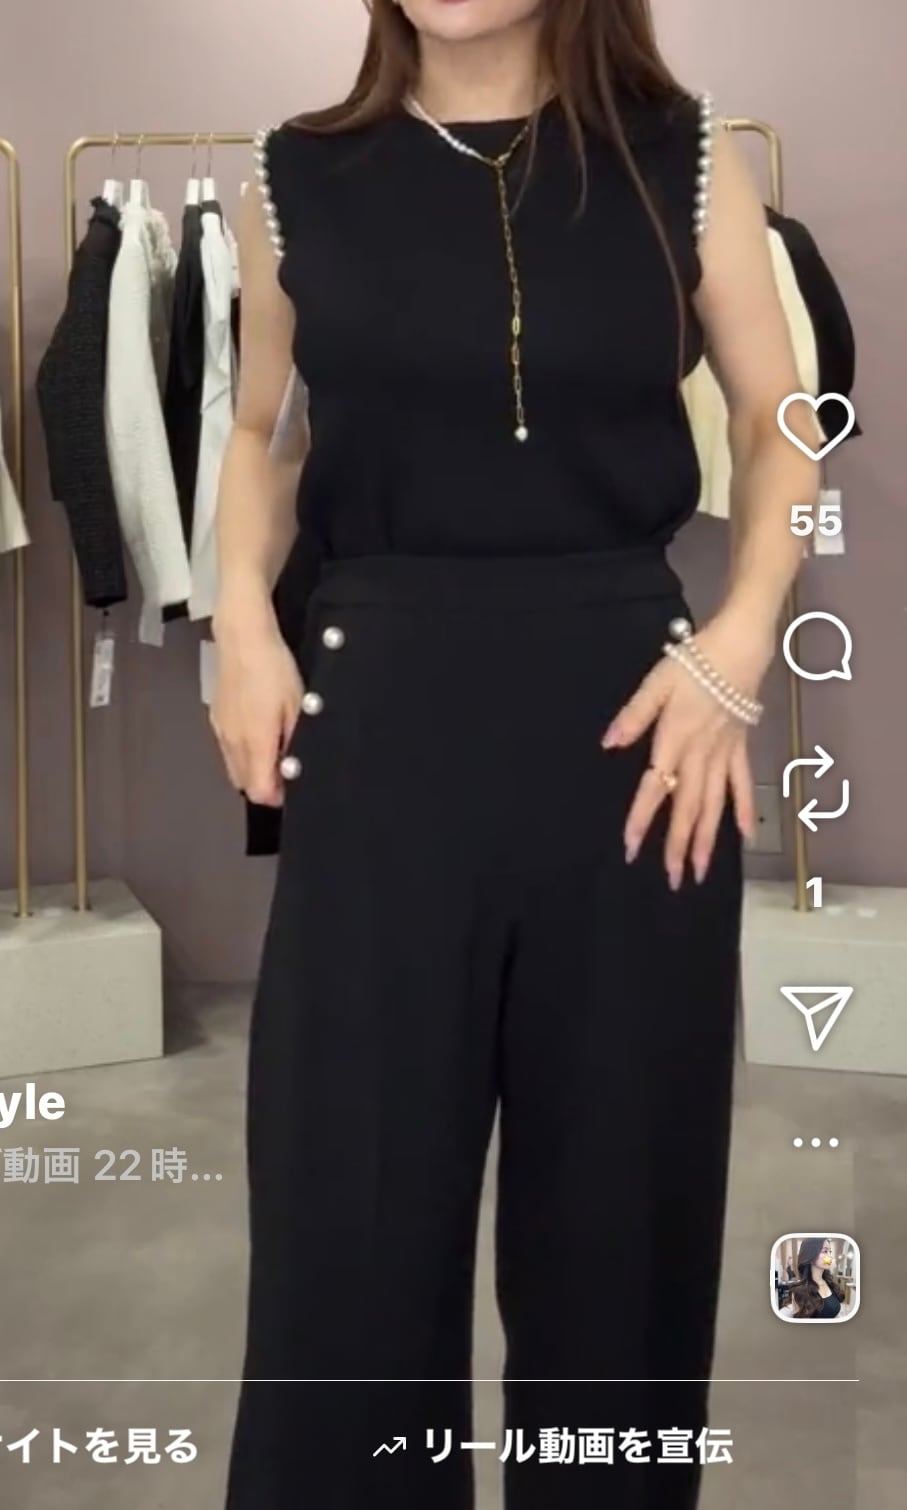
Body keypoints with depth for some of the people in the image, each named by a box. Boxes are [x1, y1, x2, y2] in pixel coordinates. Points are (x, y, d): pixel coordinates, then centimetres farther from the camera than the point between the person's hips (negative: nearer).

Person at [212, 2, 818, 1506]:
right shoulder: (299, 179, 6)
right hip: (375, 707, 1)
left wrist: (736, 644, -6)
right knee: (347, 1187, 6)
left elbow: (785, 426, 9)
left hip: (629, 707, 0)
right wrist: (243, 622, 1)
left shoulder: (682, 159, 4)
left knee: (619, 1179, 11)